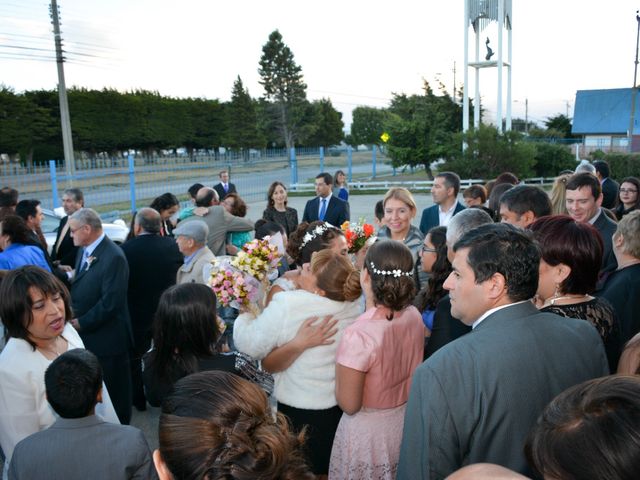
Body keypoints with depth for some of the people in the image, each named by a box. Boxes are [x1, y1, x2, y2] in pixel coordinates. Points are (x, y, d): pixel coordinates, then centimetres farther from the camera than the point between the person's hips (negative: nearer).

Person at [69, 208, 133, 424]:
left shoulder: (114, 257, -22)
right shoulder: (84, 250, 6)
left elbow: (110, 302, -23)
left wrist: (81, 323, -14)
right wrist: (74, 316, 1)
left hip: (107, 337, -8)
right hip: (86, 334, 8)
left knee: (114, 390, 10)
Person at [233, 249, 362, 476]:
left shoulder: (285, 307, -29)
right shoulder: (353, 305, -13)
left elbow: (250, 344, -16)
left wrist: (245, 314, 2)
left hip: (299, 410, -5)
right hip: (341, 407, 5)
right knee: (331, 470, 27)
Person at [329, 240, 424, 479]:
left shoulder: (359, 334, -31)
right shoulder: (414, 316, -10)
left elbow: (349, 404, -21)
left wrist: (340, 368, -7)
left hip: (369, 432, -6)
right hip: (407, 423, 6)